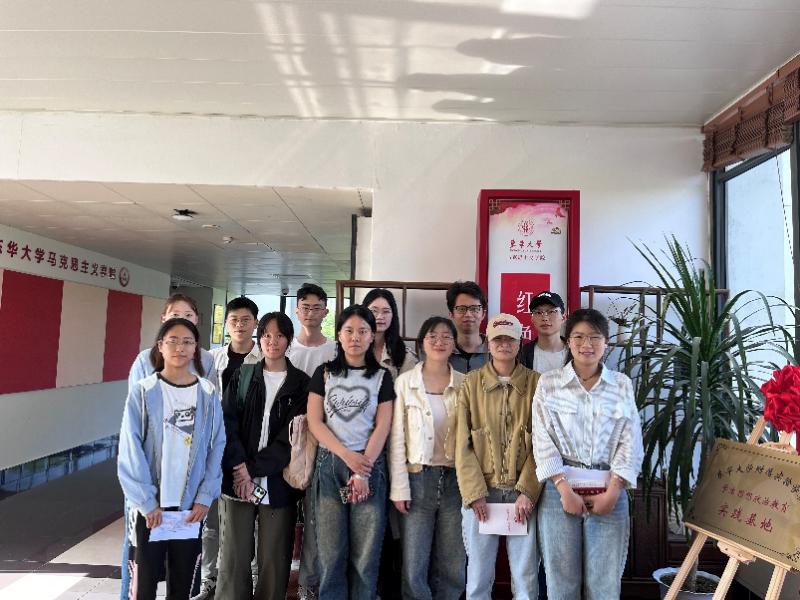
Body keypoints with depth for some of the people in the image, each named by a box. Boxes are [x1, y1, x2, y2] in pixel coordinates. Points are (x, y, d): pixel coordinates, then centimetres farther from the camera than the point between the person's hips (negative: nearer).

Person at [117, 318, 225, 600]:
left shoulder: (208, 394, 0)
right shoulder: (143, 392, -6)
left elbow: (216, 448, 2)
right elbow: (130, 451, -7)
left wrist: (205, 498, -5)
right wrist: (146, 501, -10)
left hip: (191, 505, 2)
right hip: (150, 504, -2)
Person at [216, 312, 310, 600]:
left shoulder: (301, 384, 4)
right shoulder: (242, 376, 9)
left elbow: (292, 437, -3)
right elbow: (227, 422, 0)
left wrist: (254, 468, -10)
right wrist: (240, 467, -12)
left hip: (277, 484, -1)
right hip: (236, 478, 1)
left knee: (273, 561, 3)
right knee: (234, 557, 3)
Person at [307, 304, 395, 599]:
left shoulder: (382, 377, 6)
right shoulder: (324, 373, 8)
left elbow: (382, 427, 0)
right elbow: (314, 422, 1)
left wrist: (362, 470, -10)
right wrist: (348, 456, -11)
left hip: (369, 465, 0)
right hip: (330, 464, 1)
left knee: (366, 552, 2)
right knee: (331, 551, 3)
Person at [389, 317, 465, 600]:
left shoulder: (465, 384, 4)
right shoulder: (405, 381, 0)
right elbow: (397, 438, -1)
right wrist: (399, 487, -5)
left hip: (455, 480, 2)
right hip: (417, 478, -1)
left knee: (453, 567, 9)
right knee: (414, 566, 3)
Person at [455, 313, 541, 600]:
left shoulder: (535, 383, 3)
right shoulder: (471, 382, 3)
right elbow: (463, 443, 0)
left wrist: (528, 492, -9)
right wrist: (474, 493, -7)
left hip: (523, 492, 0)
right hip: (481, 492, 0)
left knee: (526, 575, 6)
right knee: (478, 574, 6)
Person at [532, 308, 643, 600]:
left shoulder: (622, 385, 7)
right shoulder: (549, 383, 2)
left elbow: (631, 443, 2)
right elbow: (543, 441, -3)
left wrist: (612, 492, -7)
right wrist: (565, 489, -10)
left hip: (609, 490, 1)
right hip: (561, 488, -1)